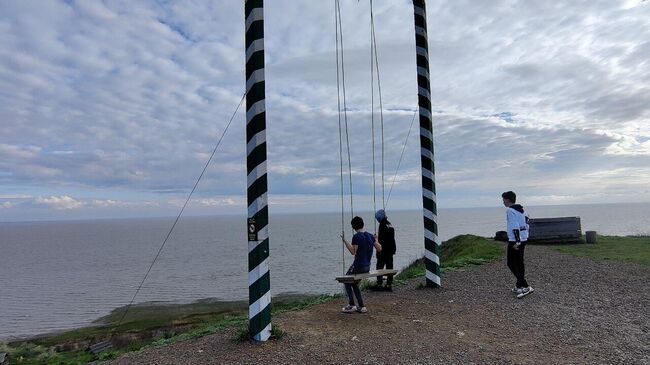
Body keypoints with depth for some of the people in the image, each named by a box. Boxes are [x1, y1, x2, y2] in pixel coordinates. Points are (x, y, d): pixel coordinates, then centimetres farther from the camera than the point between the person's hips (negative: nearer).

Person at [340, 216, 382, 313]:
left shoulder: (356, 236, -17)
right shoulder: (370, 236, 4)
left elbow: (353, 252, -22)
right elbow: (379, 249, 6)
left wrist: (345, 241, -21)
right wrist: (376, 240, 22)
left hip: (358, 266, -7)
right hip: (367, 266, 7)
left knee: (347, 282, 14)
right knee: (354, 284, 21)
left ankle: (351, 305, 9)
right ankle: (361, 306, 18)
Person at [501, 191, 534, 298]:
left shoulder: (510, 210, -13)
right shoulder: (522, 210, 15)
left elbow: (515, 226, -22)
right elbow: (526, 225, 17)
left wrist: (517, 241, -24)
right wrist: (523, 240, 21)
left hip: (515, 241, -9)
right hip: (523, 239, 9)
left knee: (511, 264, -4)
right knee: (519, 263, 16)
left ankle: (525, 286, -11)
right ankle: (519, 286, 25)